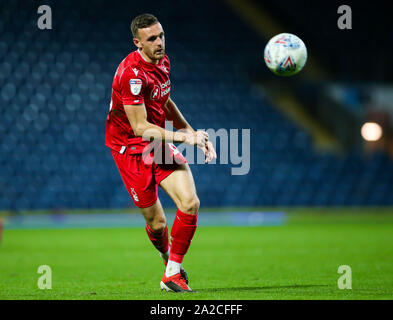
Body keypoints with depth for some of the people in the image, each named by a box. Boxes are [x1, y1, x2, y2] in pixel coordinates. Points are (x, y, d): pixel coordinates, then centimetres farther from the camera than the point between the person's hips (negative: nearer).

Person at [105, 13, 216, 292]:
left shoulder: (162, 61, 2)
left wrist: (192, 132, 11)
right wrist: (184, 137, -28)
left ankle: (172, 274, 0)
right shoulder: (132, 73, -24)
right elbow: (140, 127, -24)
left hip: (160, 142, 7)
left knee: (191, 203, -12)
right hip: (131, 148, -6)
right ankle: (167, 255, 35)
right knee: (157, 222, -1)